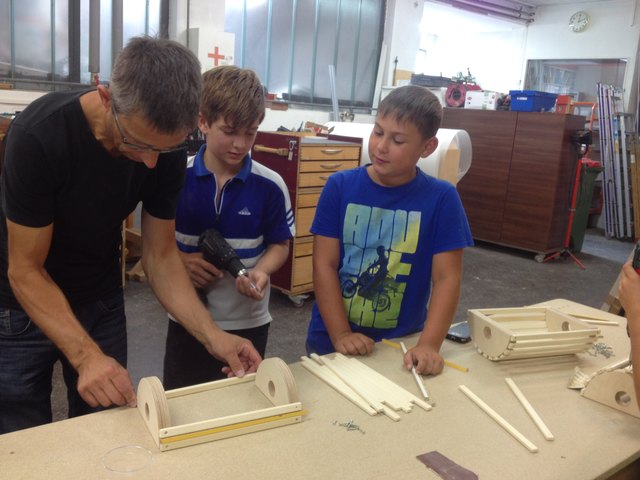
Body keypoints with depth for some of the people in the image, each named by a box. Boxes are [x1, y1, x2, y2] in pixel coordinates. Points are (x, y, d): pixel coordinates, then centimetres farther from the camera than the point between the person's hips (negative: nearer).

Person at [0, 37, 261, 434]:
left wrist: (211, 334, -23)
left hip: (102, 303, 3)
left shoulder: (166, 151, -17)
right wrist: (86, 355, -36)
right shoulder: (39, 137, -30)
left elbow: (160, 255, -10)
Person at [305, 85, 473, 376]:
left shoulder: (441, 198, -8)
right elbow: (324, 265, -8)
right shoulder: (340, 186, -7)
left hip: (402, 344, 0)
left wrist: (429, 344, -19)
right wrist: (341, 335, -16)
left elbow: (446, 277, -8)